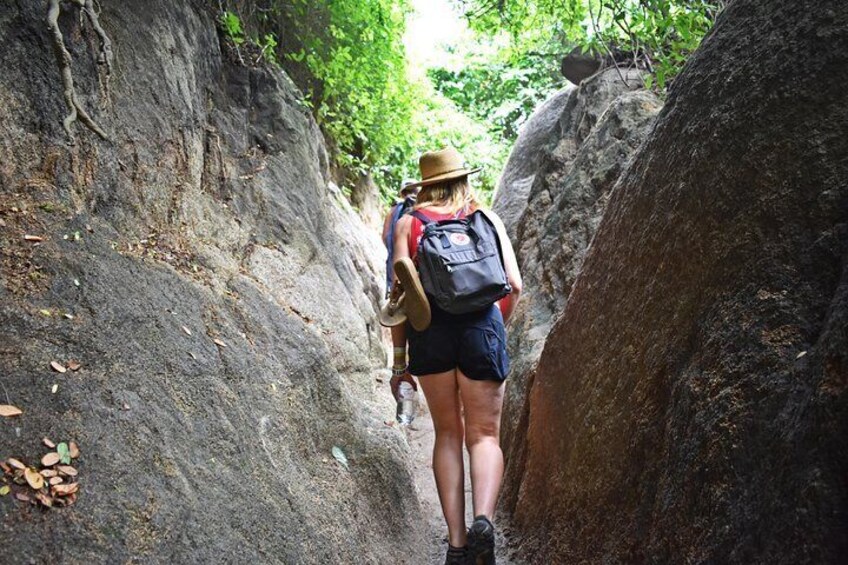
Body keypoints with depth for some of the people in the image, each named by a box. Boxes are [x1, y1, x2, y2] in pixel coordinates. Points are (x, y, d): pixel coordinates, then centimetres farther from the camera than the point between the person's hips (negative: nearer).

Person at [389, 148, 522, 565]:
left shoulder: (408, 223, 12)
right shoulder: (487, 218, 14)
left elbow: (401, 292, 4)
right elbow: (514, 286, 8)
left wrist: (399, 359, 7)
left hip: (429, 328, 1)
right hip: (482, 324, 0)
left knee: (448, 432, 13)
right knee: (484, 434, 7)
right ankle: (483, 519, -18)